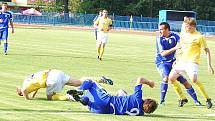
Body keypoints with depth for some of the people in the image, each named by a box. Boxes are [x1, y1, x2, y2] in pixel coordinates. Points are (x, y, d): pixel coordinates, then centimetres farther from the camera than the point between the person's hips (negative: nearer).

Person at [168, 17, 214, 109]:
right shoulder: (183, 35, 12)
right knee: (171, 78, -3)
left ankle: (207, 99, -16)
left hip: (192, 62, -7)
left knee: (193, 79, -29)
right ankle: (182, 98, 14)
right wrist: (178, 60, 23)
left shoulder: (199, 37, -7)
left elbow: (207, 51, -4)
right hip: (181, 61, 7)